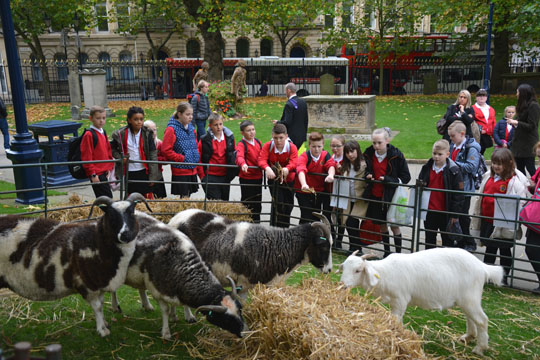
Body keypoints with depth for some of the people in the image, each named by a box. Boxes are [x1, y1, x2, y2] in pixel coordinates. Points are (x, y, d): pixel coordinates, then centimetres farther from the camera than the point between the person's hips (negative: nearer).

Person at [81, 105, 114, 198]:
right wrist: (93, 174, -15)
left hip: (104, 173, 8)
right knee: (107, 198, -9)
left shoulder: (103, 133, 13)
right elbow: (86, 157, -14)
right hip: (97, 174, -8)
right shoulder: (89, 135, -11)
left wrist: (109, 168, 11)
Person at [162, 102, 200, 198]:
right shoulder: (172, 129, -11)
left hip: (192, 170, 6)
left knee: (188, 196, 13)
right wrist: (182, 159, -14)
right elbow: (166, 150, -15)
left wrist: (197, 156, 7)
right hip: (180, 171, -6)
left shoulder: (191, 128, 11)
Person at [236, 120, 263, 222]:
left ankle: (256, 221, 28)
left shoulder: (258, 142, 8)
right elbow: (239, 156, -30)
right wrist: (243, 164, -49)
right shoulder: (241, 144, -12)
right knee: (247, 201, 2)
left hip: (258, 176, 6)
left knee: (258, 201, 15)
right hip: (246, 177, -6)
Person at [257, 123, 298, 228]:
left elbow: (294, 162, -24)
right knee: (278, 203, -15)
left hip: (288, 180, 2)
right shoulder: (268, 146, -10)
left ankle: (285, 230, 31)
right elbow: (261, 159, -20)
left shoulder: (292, 147, -11)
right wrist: (267, 168, -42)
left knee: (288, 205, 11)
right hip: (274, 178, -1)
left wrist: (287, 168, -47)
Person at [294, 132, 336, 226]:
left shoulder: (325, 155, -4)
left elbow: (331, 165, -21)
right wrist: (304, 184, -56)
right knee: (306, 216, -6)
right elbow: (301, 170, -36)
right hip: (304, 191, -4)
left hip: (319, 191, 4)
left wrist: (330, 175, -46)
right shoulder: (303, 157, -18)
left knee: (315, 217, 14)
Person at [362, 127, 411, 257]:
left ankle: (398, 253, 19)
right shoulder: (368, 154, -1)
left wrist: (389, 180, -22)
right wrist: (368, 176, -6)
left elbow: (406, 177, -9)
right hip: (375, 196, 4)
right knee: (382, 225, 14)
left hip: (391, 196, -4)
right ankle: (386, 252, 29)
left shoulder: (396, 155, -13)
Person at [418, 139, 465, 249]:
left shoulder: (454, 171, -12)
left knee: (447, 240, 11)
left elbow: (458, 194, -10)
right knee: (429, 239, 17)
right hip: (429, 212, 4)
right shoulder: (426, 168, 1)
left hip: (445, 213, -4)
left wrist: (455, 214, -10)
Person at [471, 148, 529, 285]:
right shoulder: (488, 176, 6)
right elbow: (481, 196, 17)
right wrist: (477, 212, 21)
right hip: (487, 220, 6)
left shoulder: (514, 181, -16)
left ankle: (504, 278, 22)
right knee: (489, 248, 19)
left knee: (504, 249, 9)